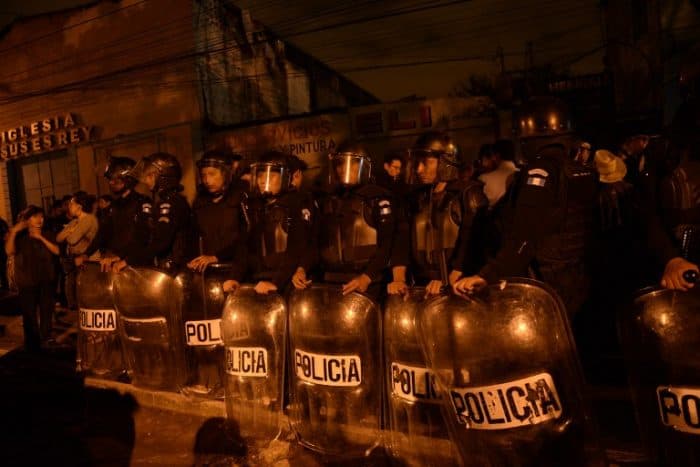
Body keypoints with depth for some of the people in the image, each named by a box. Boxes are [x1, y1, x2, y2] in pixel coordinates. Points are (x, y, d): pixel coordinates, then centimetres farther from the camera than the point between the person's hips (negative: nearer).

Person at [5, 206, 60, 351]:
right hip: (27, 281, -2)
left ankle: (46, 338, 26)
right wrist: (13, 232, -27)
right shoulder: (19, 236, -3)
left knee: (47, 310, 9)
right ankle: (32, 344, 11)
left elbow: (56, 251, -8)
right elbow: (9, 252, -20)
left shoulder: (47, 233, 4)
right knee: (29, 313, -1)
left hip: (46, 279, 3)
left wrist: (41, 238, -16)